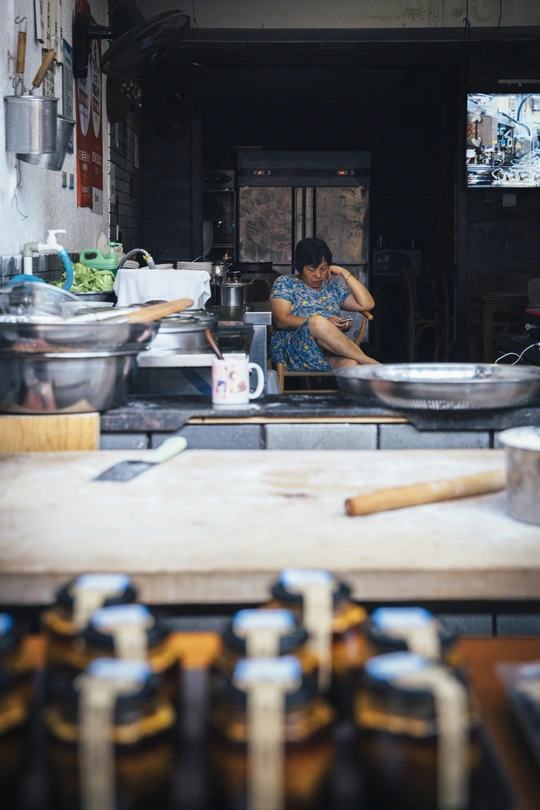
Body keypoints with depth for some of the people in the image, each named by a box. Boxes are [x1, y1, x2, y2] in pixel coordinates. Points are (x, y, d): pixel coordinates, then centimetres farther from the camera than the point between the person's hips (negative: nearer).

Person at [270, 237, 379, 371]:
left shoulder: (333, 289, 26)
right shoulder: (285, 283, 14)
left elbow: (367, 304, 13)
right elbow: (281, 320, -2)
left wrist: (345, 273, 14)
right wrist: (325, 322, -12)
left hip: (329, 354, 3)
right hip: (292, 351, -2)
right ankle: (368, 362, -31)